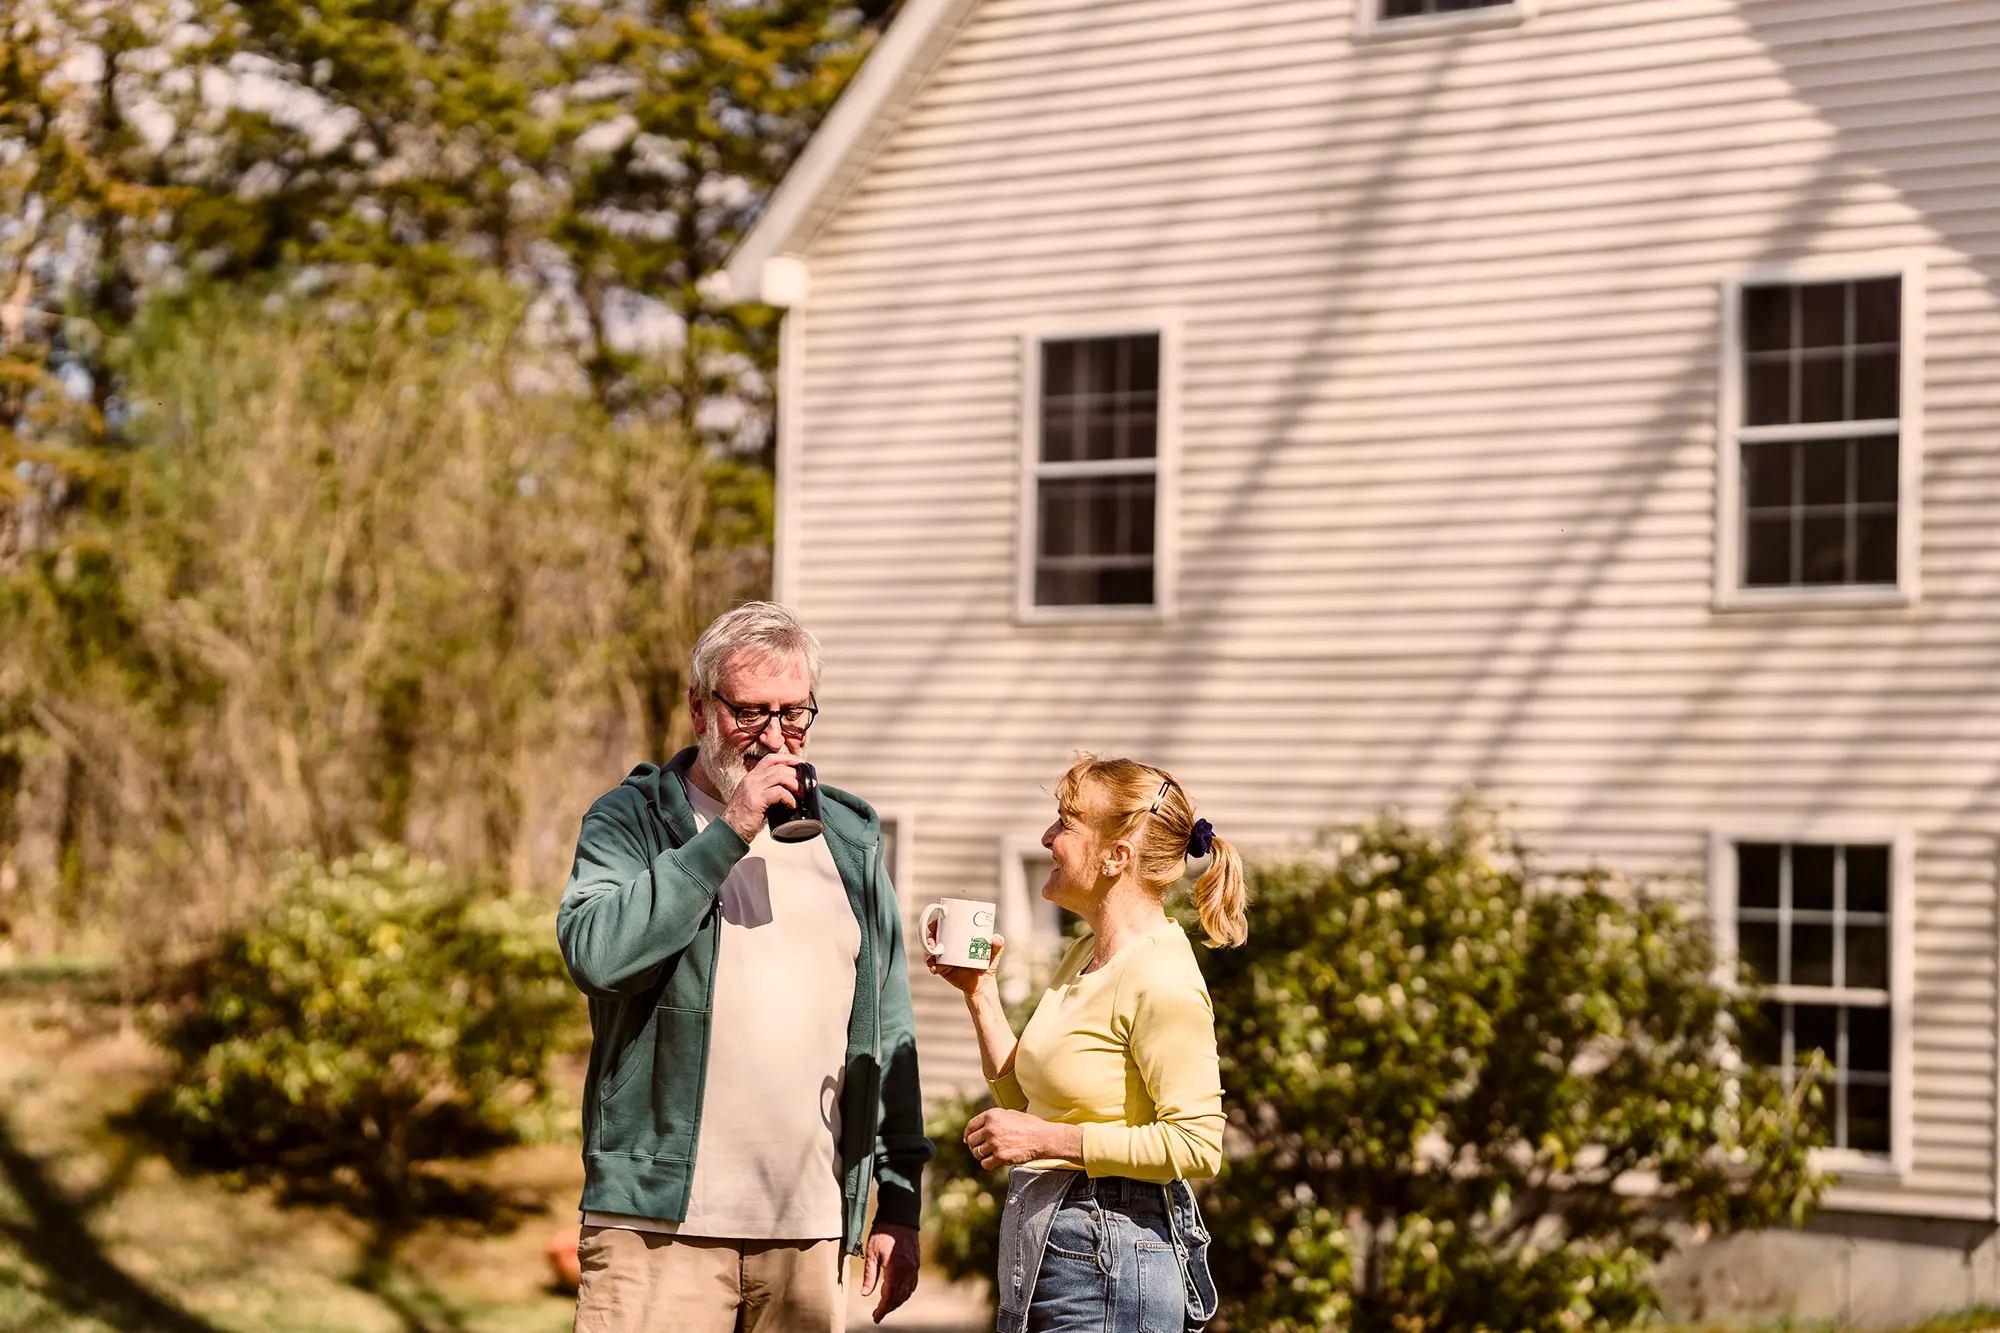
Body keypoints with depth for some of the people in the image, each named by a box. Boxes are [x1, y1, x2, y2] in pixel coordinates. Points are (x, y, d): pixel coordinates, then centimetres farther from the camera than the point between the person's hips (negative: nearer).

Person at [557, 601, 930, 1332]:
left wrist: (900, 1201, 11)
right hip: (663, 1224, -4)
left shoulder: (849, 838, 15)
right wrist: (728, 833, -15)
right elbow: (595, 951, -18)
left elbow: (888, 1031, 16)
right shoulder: (630, 819, 3)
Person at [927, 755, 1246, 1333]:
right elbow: (1025, 1101, 19)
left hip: (1109, 1266, -9)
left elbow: (1196, 1145, -21)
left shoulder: (1160, 981, -16)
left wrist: (1048, 1139, -19)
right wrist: (979, 991, 12)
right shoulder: (1084, 957, 12)